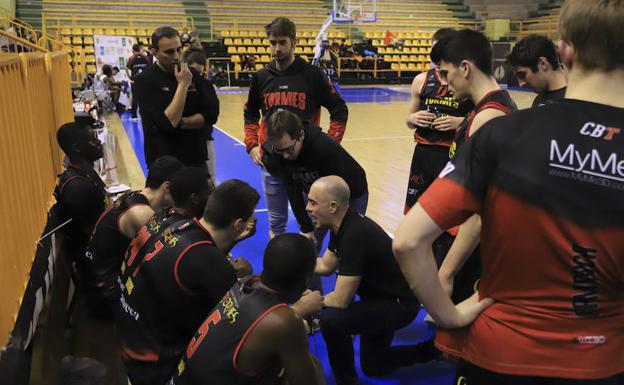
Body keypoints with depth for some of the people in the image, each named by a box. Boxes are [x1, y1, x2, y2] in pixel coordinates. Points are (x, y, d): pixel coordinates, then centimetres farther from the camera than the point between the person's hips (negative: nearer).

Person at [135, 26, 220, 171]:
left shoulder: (191, 74, 2)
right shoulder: (145, 80, -11)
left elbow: (211, 114, -3)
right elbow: (168, 122, -21)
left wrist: (179, 122, -15)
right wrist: (182, 85, -18)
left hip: (196, 159, 4)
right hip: (164, 164, -4)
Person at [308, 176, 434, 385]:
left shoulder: (355, 236, -34)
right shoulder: (343, 224, -5)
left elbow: (341, 300, -31)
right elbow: (326, 265, 9)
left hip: (400, 304, -10)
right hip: (382, 295, 10)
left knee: (331, 318, -32)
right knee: (372, 367, 23)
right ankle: (431, 350, 34)